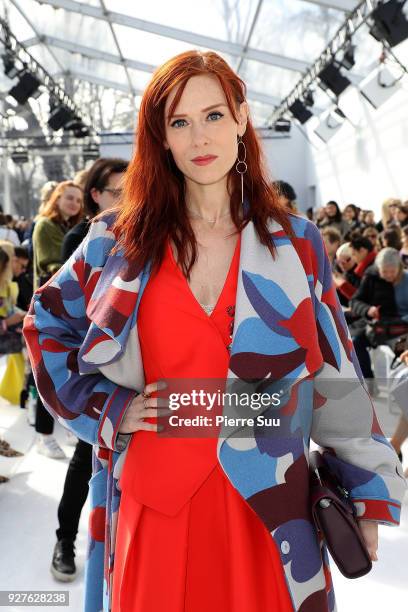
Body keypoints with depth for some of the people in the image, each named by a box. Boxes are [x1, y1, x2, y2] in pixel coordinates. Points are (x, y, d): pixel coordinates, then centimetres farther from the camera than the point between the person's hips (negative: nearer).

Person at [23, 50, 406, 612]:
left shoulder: (297, 244, 0)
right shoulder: (120, 239, 0)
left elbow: (336, 375, 3)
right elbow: (47, 324, 11)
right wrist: (106, 407, -2)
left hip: (265, 506, 0)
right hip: (151, 502, 1)